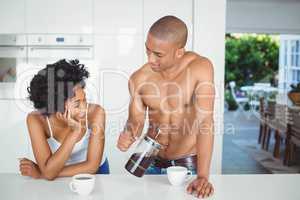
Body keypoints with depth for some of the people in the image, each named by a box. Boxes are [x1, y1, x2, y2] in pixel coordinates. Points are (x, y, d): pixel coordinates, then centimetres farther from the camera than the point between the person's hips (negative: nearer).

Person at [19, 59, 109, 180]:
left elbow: (92, 166, -23)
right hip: (62, 179, -1)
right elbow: (49, 173, -28)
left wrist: (40, 174, -22)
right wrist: (75, 132, -37)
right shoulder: (36, 120, -24)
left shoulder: (95, 112, -25)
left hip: (96, 171, 1)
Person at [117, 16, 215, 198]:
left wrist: (203, 176, -29)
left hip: (188, 163, -2)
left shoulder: (200, 68, -22)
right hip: (152, 162, 3)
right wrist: (127, 137, -25)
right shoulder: (139, 79, -12)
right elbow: (136, 122, -1)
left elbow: (205, 121, -25)